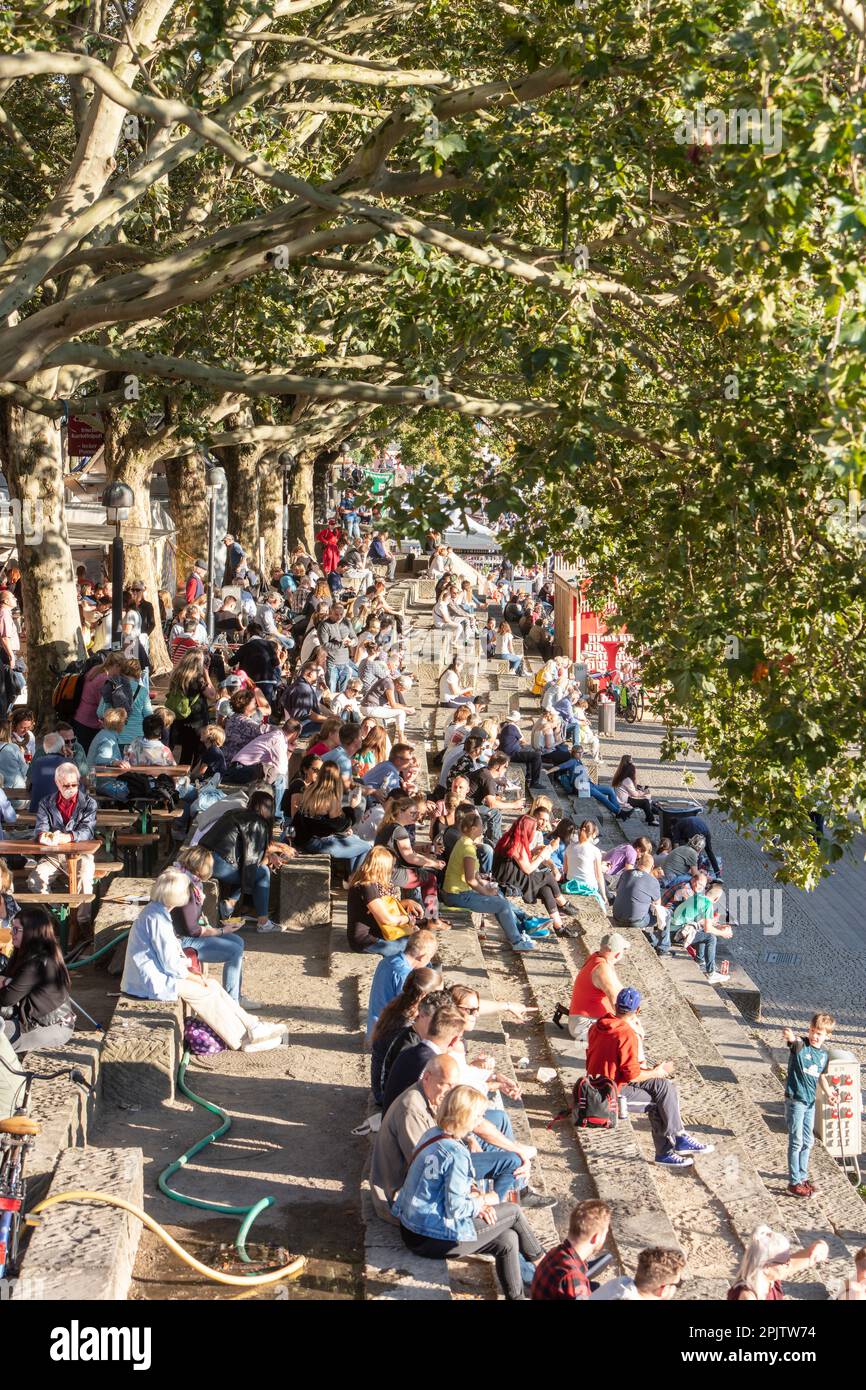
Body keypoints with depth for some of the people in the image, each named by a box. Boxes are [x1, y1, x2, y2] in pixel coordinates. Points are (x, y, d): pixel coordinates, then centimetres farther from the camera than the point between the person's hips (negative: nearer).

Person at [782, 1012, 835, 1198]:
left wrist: (828, 1092, 5)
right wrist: (790, 1036, -64)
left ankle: (802, 1177, 31)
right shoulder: (800, 1045, -16)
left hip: (811, 1101, 7)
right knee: (796, 1142, -2)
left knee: (808, 1141, 16)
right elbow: (793, 1040, -41)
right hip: (795, 1100, -7)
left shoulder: (824, 1054, 5)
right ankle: (794, 1183, 7)